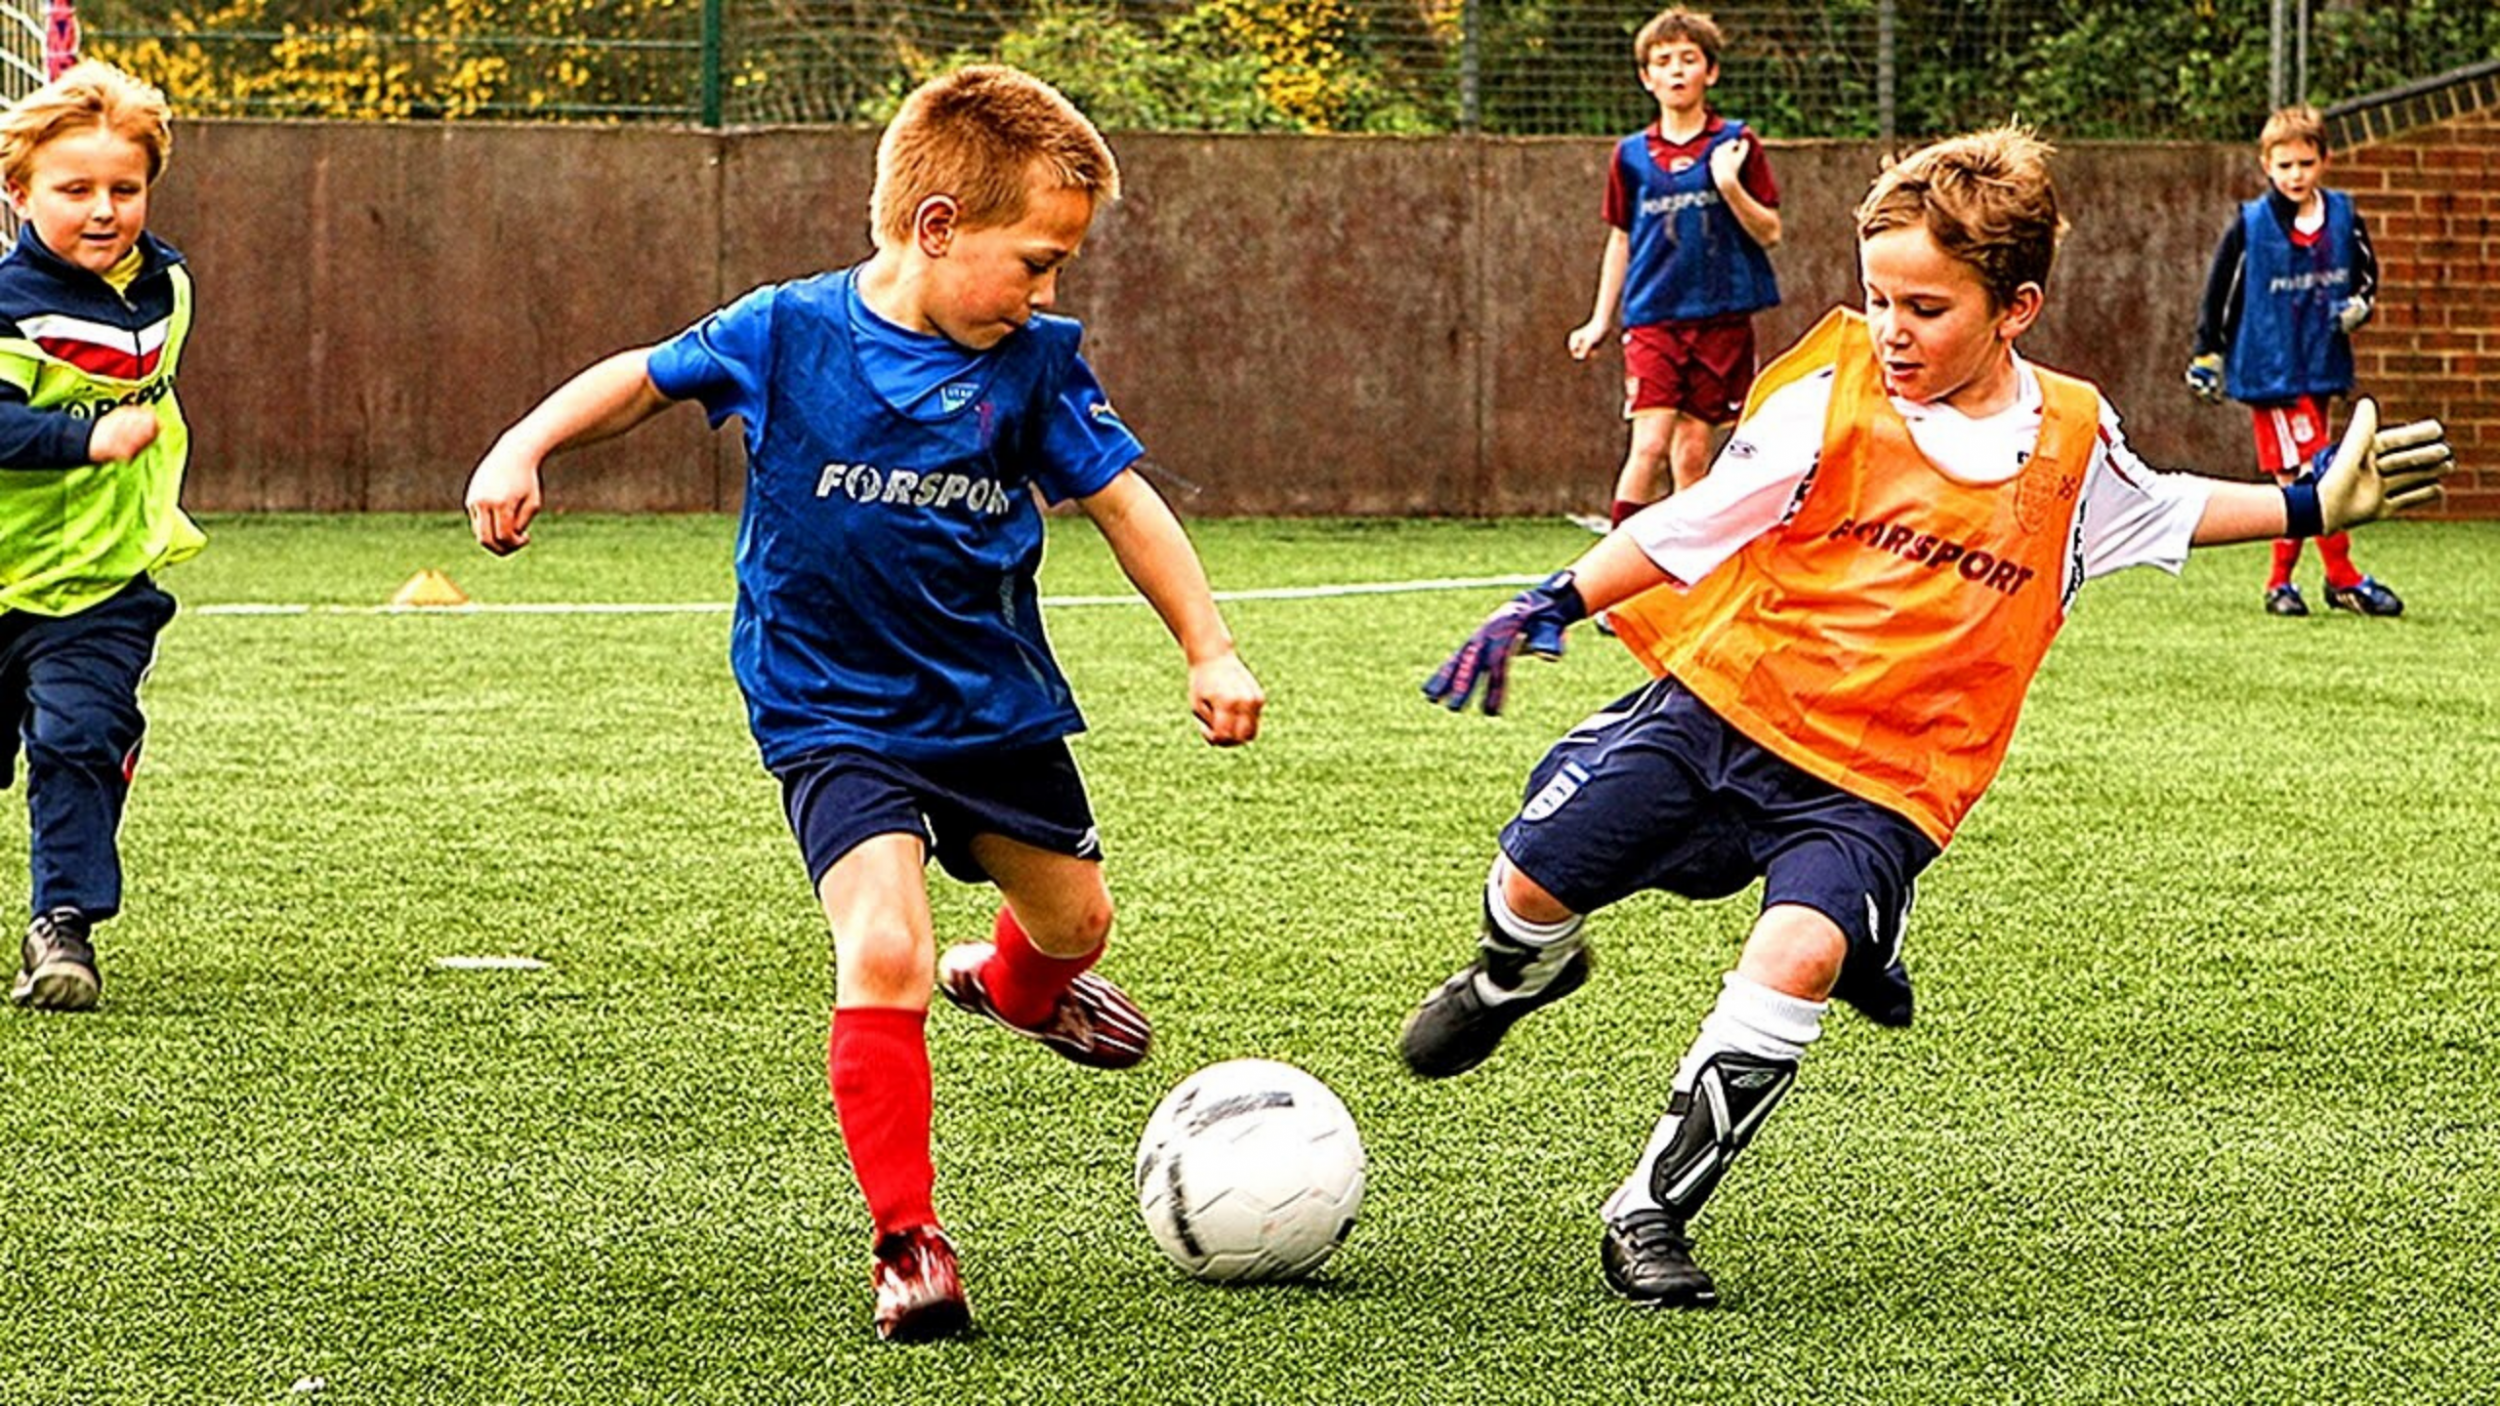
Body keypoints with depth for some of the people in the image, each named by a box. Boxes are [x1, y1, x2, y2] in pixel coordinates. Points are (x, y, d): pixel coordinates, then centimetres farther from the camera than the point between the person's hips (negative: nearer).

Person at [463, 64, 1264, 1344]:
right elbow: (643, 377, 1)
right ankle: (907, 1241, -13)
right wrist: (523, 448, -10)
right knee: (883, 950, -23)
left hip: (998, 700, 4)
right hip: (835, 714, -4)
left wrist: (1210, 650, -4)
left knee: (1073, 918, 21)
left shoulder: (1033, 365, -7)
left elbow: (1123, 501, 0)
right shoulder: (788, 335, -14)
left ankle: (1012, 986, 61)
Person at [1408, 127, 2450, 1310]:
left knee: (1800, 958, -28)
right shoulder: (1829, 399, -5)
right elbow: (1695, 524, 0)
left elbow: (2160, 509, 24)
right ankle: (1515, 974, 38)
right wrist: (1552, 606, -8)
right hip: (1724, 702, 1)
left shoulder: (2070, 440, 2)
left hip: (1880, 779, 0)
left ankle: (1652, 1211, -16)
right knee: (1535, 880, -4)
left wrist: (2312, 506, 17)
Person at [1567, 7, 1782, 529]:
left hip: (1720, 316, 0)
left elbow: (1770, 233, 0)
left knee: (1693, 451, 3)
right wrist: (1600, 320, 13)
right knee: (1649, 445, -12)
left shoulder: (1736, 145, 2)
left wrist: (1729, 184, -16)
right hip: (1652, 316, 0)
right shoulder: (1632, 155, 7)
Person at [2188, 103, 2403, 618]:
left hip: (2322, 366, 4)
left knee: (2298, 481, 9)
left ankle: (2281, 582, 18)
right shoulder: (2250, 227, -7)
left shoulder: (2344, 219, 3)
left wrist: (2360, 305, -4)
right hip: (2271, 370, -4)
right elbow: (2218, 292, 0)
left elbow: (2366, 273, 17)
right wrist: (2206, 357, 0)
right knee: (2311, 471, -10)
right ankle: (2344, 578, -4)